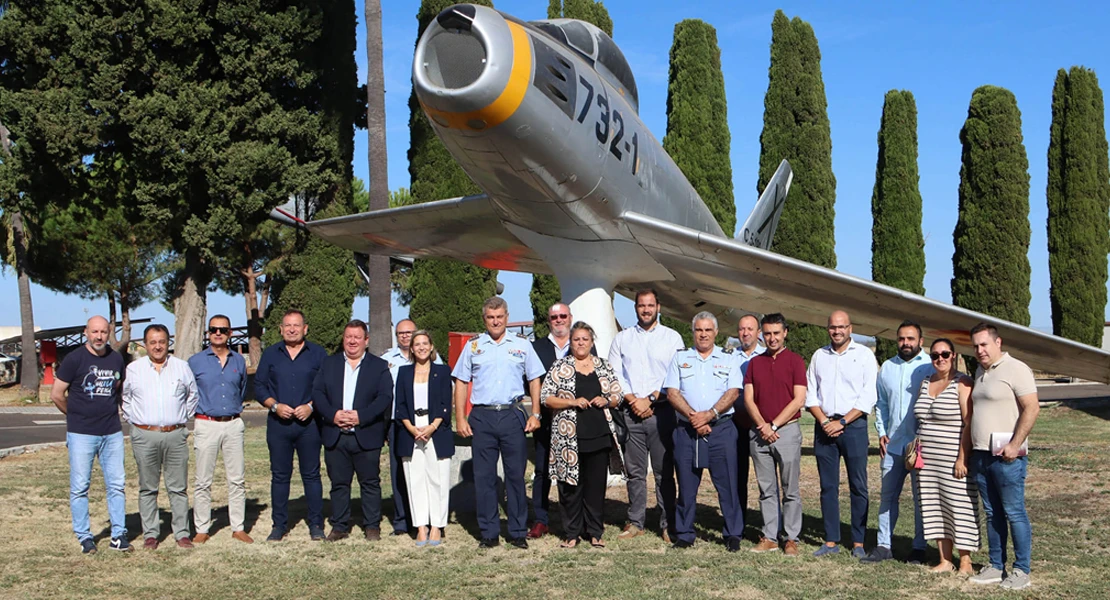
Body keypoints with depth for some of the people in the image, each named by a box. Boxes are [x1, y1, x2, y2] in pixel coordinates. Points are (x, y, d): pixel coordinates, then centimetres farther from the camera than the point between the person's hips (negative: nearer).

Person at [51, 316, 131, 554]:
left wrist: (110, 412, 12)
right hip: (81, 434, -4)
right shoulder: (74, 359, -5)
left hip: (112, 432, 4)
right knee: (80, 487, 2)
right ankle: (84, 536, 12)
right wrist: (76, 415, 9)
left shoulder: (116, 359, 8)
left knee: (116, 484, 5)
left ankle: (119, 534, 11)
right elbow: (56, 395, -1)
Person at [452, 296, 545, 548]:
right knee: (484, 477, 4)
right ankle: (489, 532, 13)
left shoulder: (522, 345, 8)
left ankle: (518, 532, 12)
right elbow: (461, 383, 9)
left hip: (513, 415, -1)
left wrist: (535, 414, 2)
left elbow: (534, 380, 10)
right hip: (482, 417, 1)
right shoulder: (473, 346, 8)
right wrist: (460, 418, 1)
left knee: (516, 474, 2)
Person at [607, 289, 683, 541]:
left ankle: (668, 524, 5)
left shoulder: (672, 338, 6)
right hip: (630, 412, 2)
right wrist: (632, 400, -6)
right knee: (634, 471, 6)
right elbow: (615, 375, 7)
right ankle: (635, 522, 14)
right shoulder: (622, 339, 13)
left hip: (662, 412, -2)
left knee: (664, 472, -1)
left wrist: (650, 399, -8)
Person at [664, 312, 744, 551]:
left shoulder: (728, 360, 10)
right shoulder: (680, 358, 11)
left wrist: (709, 414, -14)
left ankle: (733, 534, 6)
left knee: (727, 484, -2)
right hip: (686, 430, 1)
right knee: (686, 485, 5)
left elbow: (733, 393, -1)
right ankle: (684, 534, 14)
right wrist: (693, 416, -11)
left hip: (721, 428, -1)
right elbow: (672, 392, 2)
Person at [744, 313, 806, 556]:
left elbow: (799, 400, -6)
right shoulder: (754, 363, 12)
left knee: (791, 489, 1)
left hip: (787, 430, -4)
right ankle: (769, 537, 14)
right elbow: (748, 399, 6)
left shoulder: (795, 361, 0)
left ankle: (792, 539, 7)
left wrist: (774, 425, -10)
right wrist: (762, 426, -8)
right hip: (758, 433, 4)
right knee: (766, 489, 8)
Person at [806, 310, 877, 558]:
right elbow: (810, 394, 11)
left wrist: (842, 422, -12)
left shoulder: (864, 355, 1)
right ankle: (831, 541, 11)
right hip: (824, 425, 3)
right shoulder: (819, 356, 12)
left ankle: (858, 542, 5)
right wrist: (824, 421, -4)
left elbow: (868, 398, -6)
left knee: (858, 486, -1)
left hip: (853, 425, -3)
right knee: (828, 486, 5)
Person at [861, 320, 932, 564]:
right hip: (892, 443, 5)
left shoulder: (930, 366, -3)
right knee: (888, 495, 7)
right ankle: (883, 546, 13)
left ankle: (919, 548, 12)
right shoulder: (887, 367, 12)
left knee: (921, 497, 4)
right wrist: (881, 432, 8)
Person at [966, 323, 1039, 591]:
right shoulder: (980, 372, 16)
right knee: (992, 514, 12)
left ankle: (1021, 571, 5)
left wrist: (1014, 445, -20)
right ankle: (996, 566, 19)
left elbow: (1032, 408, -16)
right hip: (980, 455, 8)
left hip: (1006, 456, -8)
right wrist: (971, 449, 15)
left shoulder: (1016, 369, -8)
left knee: (1014, 513, -2)